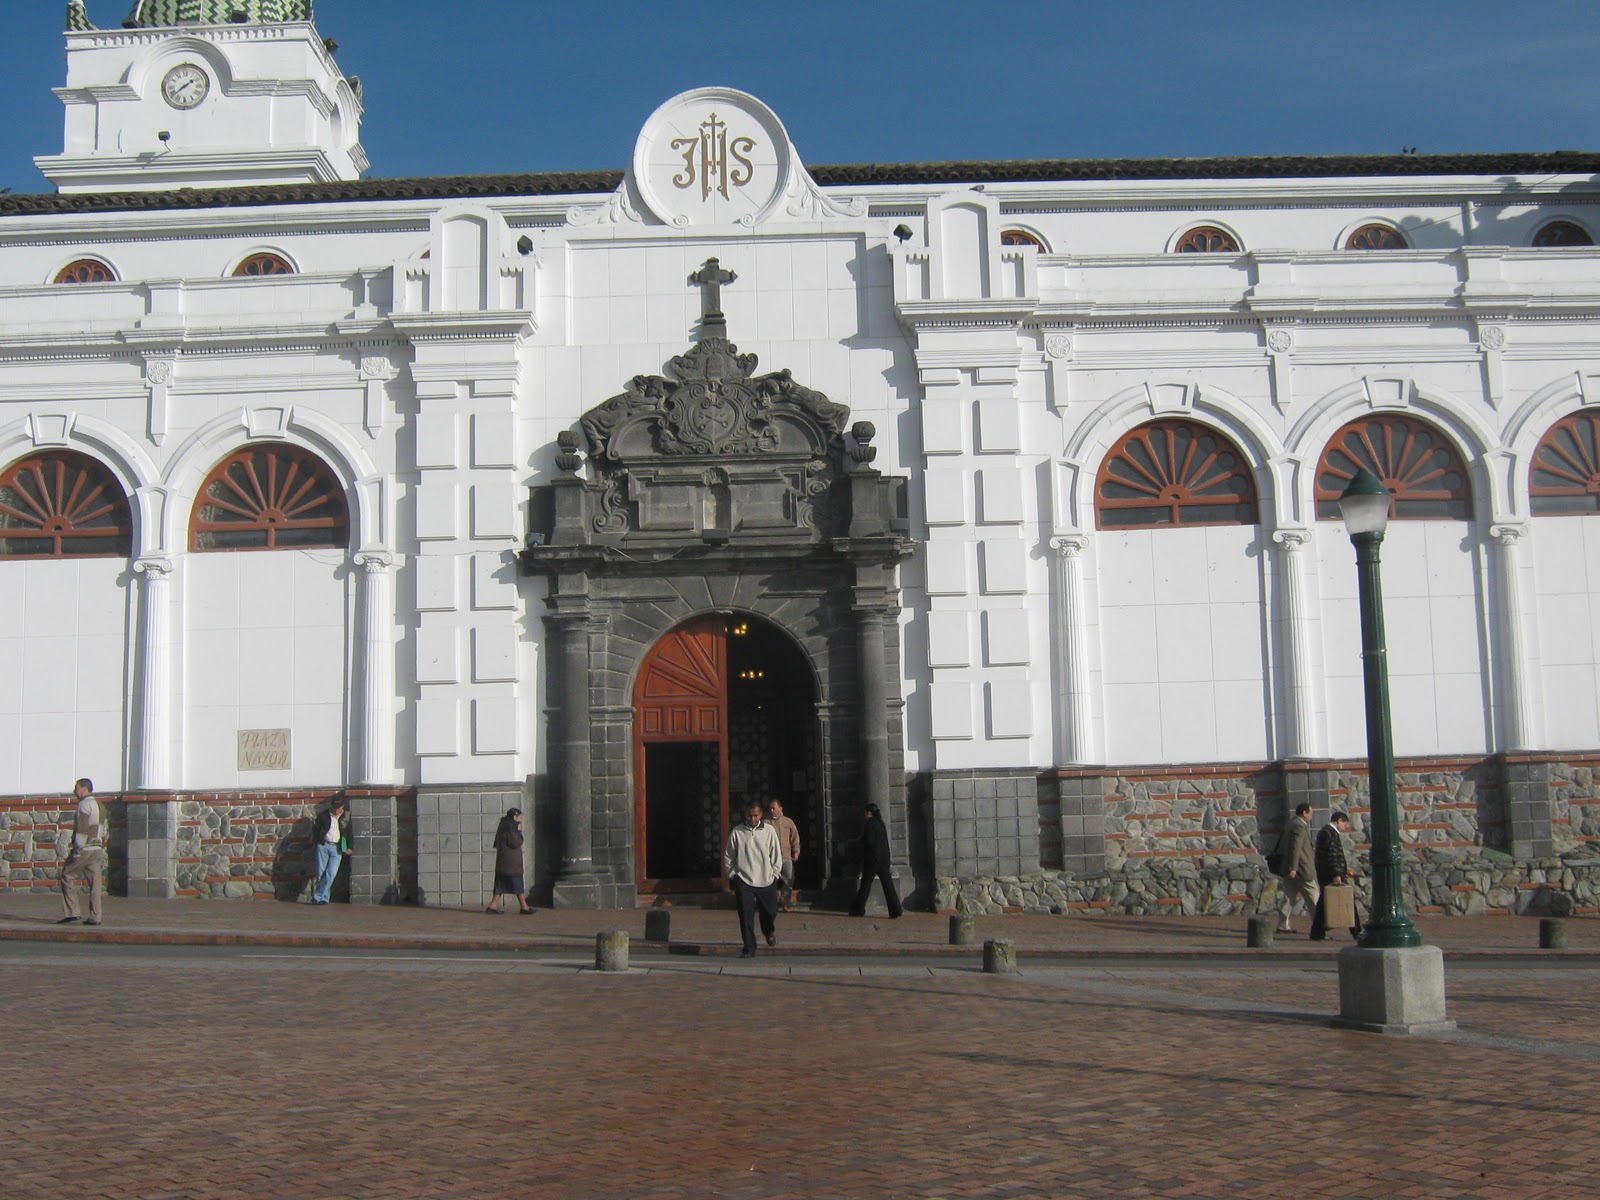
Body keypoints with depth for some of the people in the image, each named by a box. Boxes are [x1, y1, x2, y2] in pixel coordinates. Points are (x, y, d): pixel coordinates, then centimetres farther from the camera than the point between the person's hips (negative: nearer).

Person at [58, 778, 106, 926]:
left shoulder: (85, 804, -9)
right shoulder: (100, 806, 19)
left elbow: (82, 829, -17)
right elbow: (103, 831, 20)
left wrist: (77, 850, -18)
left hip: (84, 848, -8)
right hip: (97, 849, 8)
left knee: (67, 877, 2)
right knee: (95, 883, 4)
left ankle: (72, 914, -3)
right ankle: (95, 917, 1)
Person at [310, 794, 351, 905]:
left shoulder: (347, 817, 5)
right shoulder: (323, 815, 4)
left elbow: (350, 832, 10)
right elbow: (315, 829, 11)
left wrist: (350, 847, 5)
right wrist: (314, 842, 6)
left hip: (337, 848, 0)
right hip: (323, 845, 0)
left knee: (331, 873, -11)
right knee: (321, 873, -1)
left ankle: (317, 896, -7)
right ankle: (324, 897, 9)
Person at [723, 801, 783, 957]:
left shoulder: (769, 831, 0)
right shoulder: (736, 832, 0)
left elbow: (776, 856, 6)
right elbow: (728, 857, 8)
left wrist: (774, 875, 2)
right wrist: (733, 876, 3)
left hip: (766, 880, 1)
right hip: (743, 881, -1)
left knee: (770, 912, 11)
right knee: (746, 915, -6)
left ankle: (769, 931, 44)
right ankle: (749, 948, 2)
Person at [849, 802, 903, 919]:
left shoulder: (870, 824, -12)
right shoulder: (881, 823, 12)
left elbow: (869, 841, -16)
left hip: (872, 859, -7)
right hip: (884, 858, 7)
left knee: (865, 884, 3)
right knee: (887, 884, 2)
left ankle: (858, 909, 11)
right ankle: (896, 910, -6)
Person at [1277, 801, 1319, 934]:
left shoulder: (1291, 825, 17)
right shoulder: (1299, 827, -15)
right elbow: (1295, 848, -22)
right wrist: (1293, 868, -26)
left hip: (1291, 870, 9)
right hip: (1301, 869, -9)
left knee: (1289, 898, 7)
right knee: (1313, 897, 1)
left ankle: (1283, 925, 5)